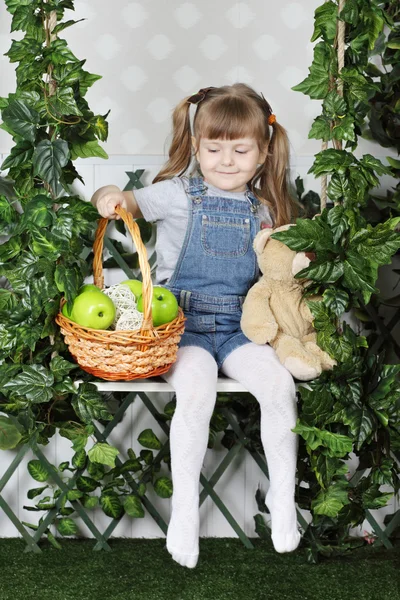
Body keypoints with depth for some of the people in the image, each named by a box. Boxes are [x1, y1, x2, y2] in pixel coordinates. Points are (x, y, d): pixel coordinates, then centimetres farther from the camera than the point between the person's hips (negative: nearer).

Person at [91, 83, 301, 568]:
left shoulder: (263, 209, 10)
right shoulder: (180, 194, -1)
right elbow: (128, 203, -9)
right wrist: (109, 197, -31)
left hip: (237, 325, 3)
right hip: (183, 322, -3)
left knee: (279, 385, -21)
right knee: (196, 391, -30)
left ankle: (282, 496, -3)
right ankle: (184, 505, -13)